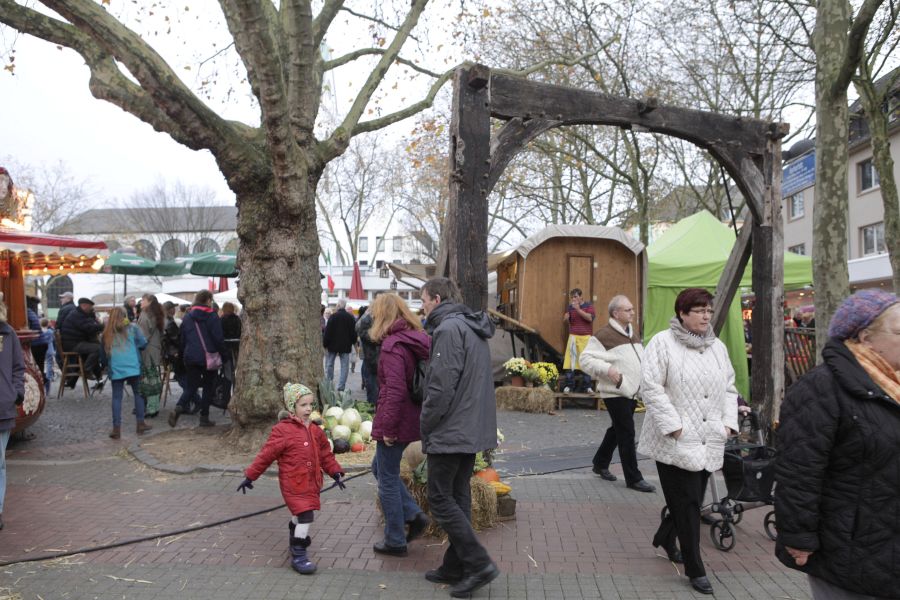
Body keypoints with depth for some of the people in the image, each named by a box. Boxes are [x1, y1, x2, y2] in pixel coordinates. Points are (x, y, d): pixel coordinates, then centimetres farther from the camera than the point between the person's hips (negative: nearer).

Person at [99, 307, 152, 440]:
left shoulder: (107, 333, 8)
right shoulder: (132, 328, 3)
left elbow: (103, 354, 14)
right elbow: (143, 343, -2)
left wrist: (106, 364, 31)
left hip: (116, 369, 1)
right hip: (133, 367, -1)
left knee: (117, 397, 4)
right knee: (138, 394, 9)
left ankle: (116, 428, 0)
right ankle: (140, 424, 11)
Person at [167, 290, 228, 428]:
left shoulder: (187, 317, 8)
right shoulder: (212, 316, -8)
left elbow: (182, 339, 13)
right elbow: (218, 338, -10)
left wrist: (183, 355, 22)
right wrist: (224, 355, -1)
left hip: (190, 357, 4)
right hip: (208, 357, -4)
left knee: (191, 386, 12)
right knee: (208, 387, 8)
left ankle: (178, 408, -13)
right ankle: (204, 418, 9)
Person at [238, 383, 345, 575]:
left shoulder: (315, 430, 4)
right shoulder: (282, 430, -16)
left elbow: (325, 454, 12)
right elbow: (266, 455, -12)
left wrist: (335, 472, 7)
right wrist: (250, 476, -8)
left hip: (311, 483, 7)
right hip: (293, 484, -7)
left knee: (300, 514, 26)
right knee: (305, 515, -15)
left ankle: (295, 536, 54)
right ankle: (298, 555, -3)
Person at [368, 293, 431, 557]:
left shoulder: (392, 345, -18)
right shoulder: (418, 340, 8)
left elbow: (395, 391, -24)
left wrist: (388, 428, -17)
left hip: (397, 422, -9)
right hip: (414, 420, 9)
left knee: (388, 478, 7)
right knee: (380, 467, 24)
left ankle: (395, 541, 19)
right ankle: (414, 515, 18)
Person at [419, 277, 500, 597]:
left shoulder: (449, 328, -16)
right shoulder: (472, 328, 15)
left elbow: (441, 386, -22)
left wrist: (426, 424, -9)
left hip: (450, 431, -10)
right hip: (472, 430, 10)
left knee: (440, 498, -1)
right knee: (458, 497, 14)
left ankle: (479, 564, -1)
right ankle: (455, 566, 22)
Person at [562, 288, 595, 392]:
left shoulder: (589, 306, 3)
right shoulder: (570, 307, 10)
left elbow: (590, 318, -13)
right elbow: (566, 321, 14)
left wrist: (578, 309, -17)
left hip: (586, 337, -2)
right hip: (573, 337, 2)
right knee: (570, 361, -6)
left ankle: (587, 386, 7)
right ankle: (569, 385, -1)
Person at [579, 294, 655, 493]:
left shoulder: (633, 333, 15)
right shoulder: (604, 335, -13)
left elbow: (641, 357, 28)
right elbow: (586, 359, -15)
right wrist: (608, 369, -26)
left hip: (632, 392, 9)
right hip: (616, 393, -9)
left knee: (617, 430, 18)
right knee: (627, 434, -6)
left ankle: (600, 464, 34)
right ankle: (633, 478, 1)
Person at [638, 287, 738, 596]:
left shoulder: (718, 347, 13)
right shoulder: (662, 343, -9)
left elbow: (729, 388, 18)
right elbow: (651, 388, -14)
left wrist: (728, 422, 5)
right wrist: (673, 426, -18)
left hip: (709, 441, 7)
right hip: (676, 441, -6)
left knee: (690, 500, 16)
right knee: (687, 504, -2)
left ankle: (664, 538, 42)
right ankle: (695, 569, 12)